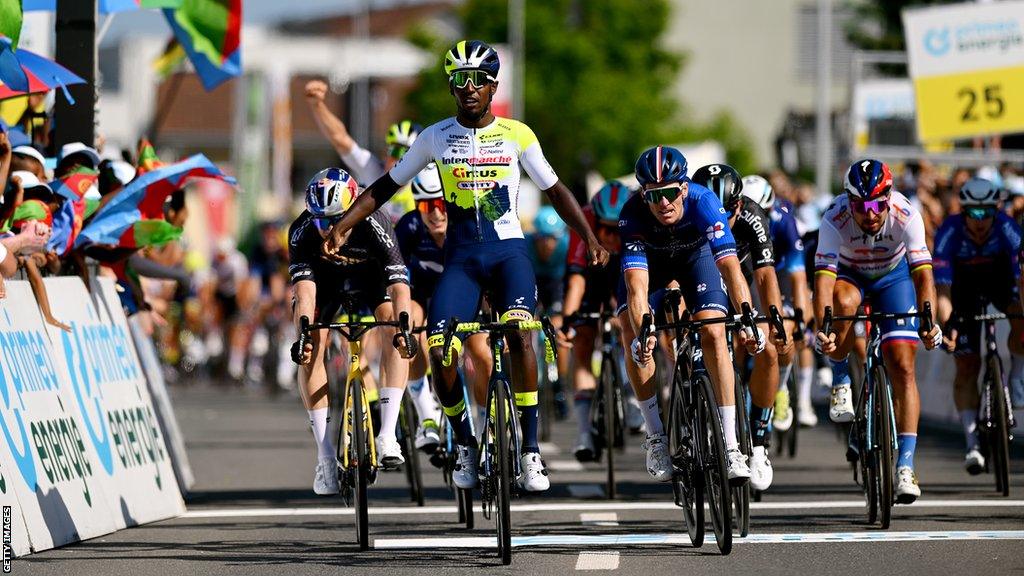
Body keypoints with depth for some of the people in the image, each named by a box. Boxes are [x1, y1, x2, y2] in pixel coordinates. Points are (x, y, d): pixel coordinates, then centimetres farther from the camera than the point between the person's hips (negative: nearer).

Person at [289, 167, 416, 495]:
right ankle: (326, 457, -11)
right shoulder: (302, 232, -34)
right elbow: (304, 289, -41)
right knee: (312, 351, -17)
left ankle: (387, 436, -27)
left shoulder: (374, 227, -37)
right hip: (323, 275, 1)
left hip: (369, 272, -1)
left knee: (392, 325, -26)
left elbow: (399, 287, -43)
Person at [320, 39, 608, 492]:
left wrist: (589, 237, -3)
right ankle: (466, 445, 8)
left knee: (519, 332, -30)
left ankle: (530, 450, -23)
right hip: (461, 255, 2)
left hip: (508, 250, -1)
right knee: (440, 354, -17)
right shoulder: (436, 138, 3)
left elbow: (554, 190, 8)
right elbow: (386, 186, 10)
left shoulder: (516, 136, 1)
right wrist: (342, 227, 2)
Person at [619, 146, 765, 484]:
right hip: (650, 259, 1)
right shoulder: (633, 215, -37)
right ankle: (656, 438, -9)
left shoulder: (703, 202, -37)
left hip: (695, 255, 0)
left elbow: (730, 266, -42)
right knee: (632, 334, -21)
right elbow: (637, 289, -43)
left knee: (713, 333, -19)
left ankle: (731, 447, -18)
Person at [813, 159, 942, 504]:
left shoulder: (906, 216, -32)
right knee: (844, 301, -38)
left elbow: (923, 273, -35)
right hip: (849, 274, 0)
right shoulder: (835, 220, -33)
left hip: (893, 276, 0)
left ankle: (905, 466, -12)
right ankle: (840, 381, -12)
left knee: (902, 367, -13)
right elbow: (823, 278, -39)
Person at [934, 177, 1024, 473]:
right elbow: (942, 287, -36)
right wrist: (944, 326, -48)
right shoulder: (950, 232, -33)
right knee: (967, 365, -7)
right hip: (965, 284, 0)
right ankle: (972, 443, -3)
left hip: (999, 275, 0)